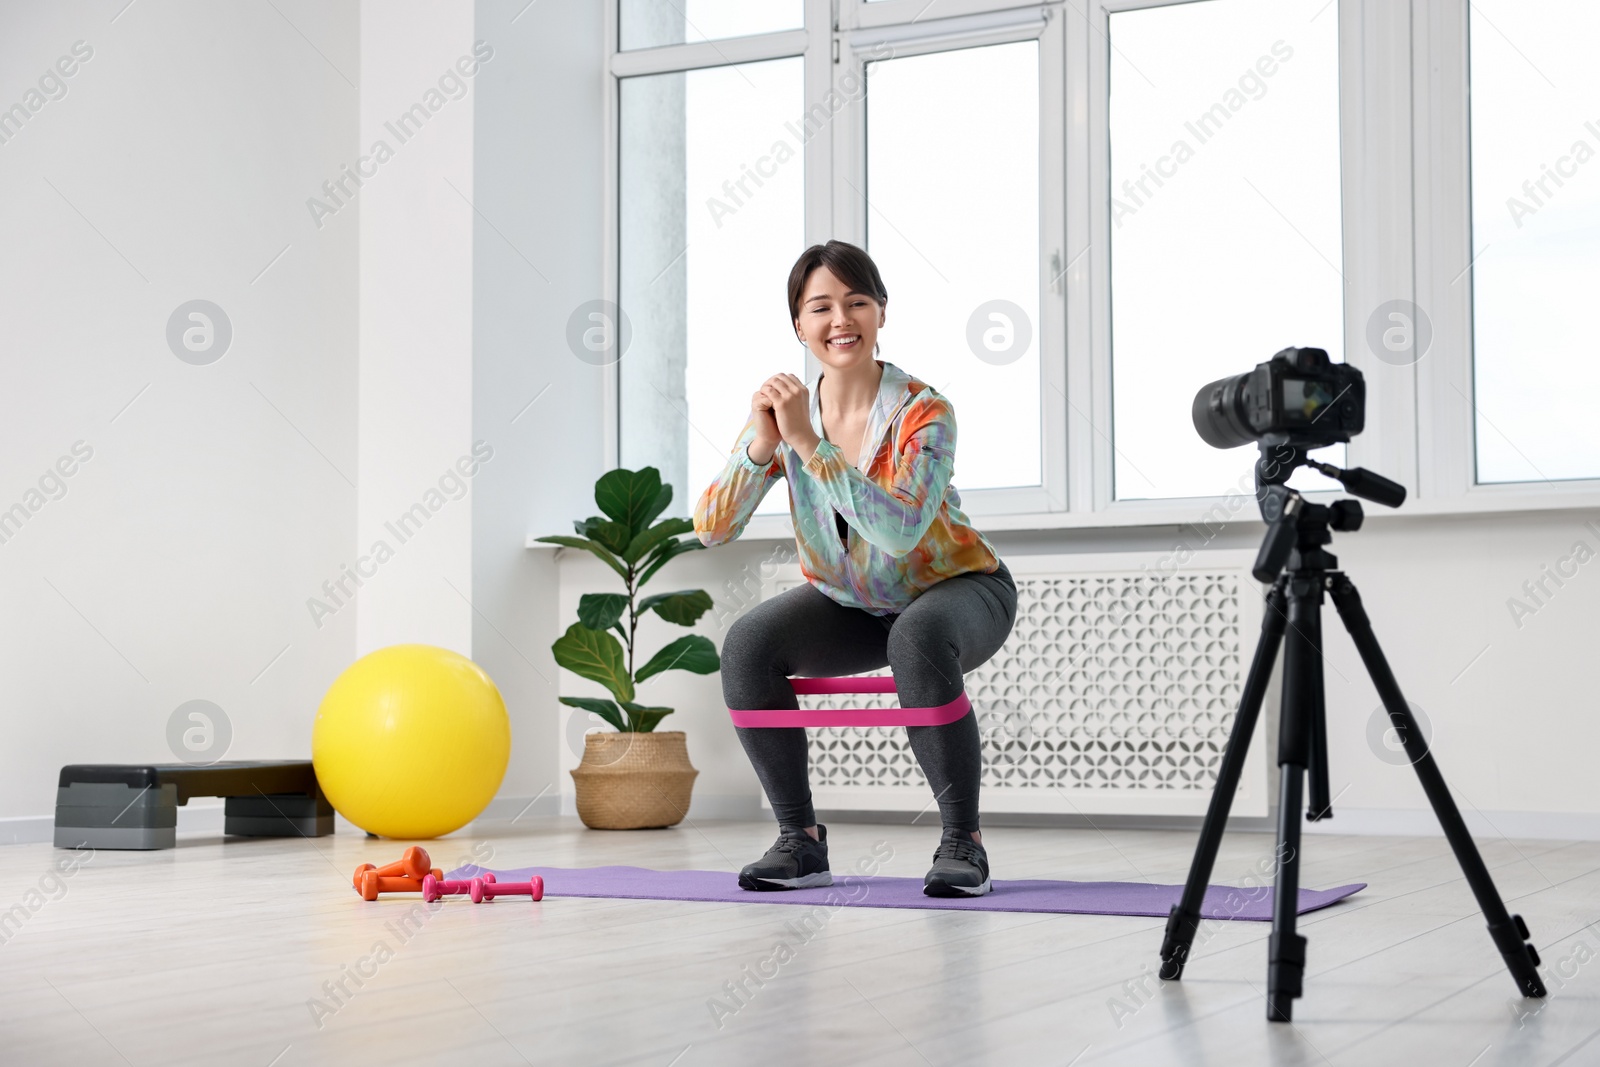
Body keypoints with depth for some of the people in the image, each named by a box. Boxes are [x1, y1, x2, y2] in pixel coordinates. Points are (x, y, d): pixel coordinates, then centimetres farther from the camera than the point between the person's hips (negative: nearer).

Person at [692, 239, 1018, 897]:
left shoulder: (924, 412, -23)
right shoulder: (785, 410, -11)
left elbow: (899, 532, -39)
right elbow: (712, 529, -17)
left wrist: (807, 443, -40)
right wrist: (760, 446, -32)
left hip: (957, 590, -4)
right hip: (851, 605, 4)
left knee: (918, 639, -38)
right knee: (747, 646, -22)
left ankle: (963, 842, -22)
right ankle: (800, 841, -9)